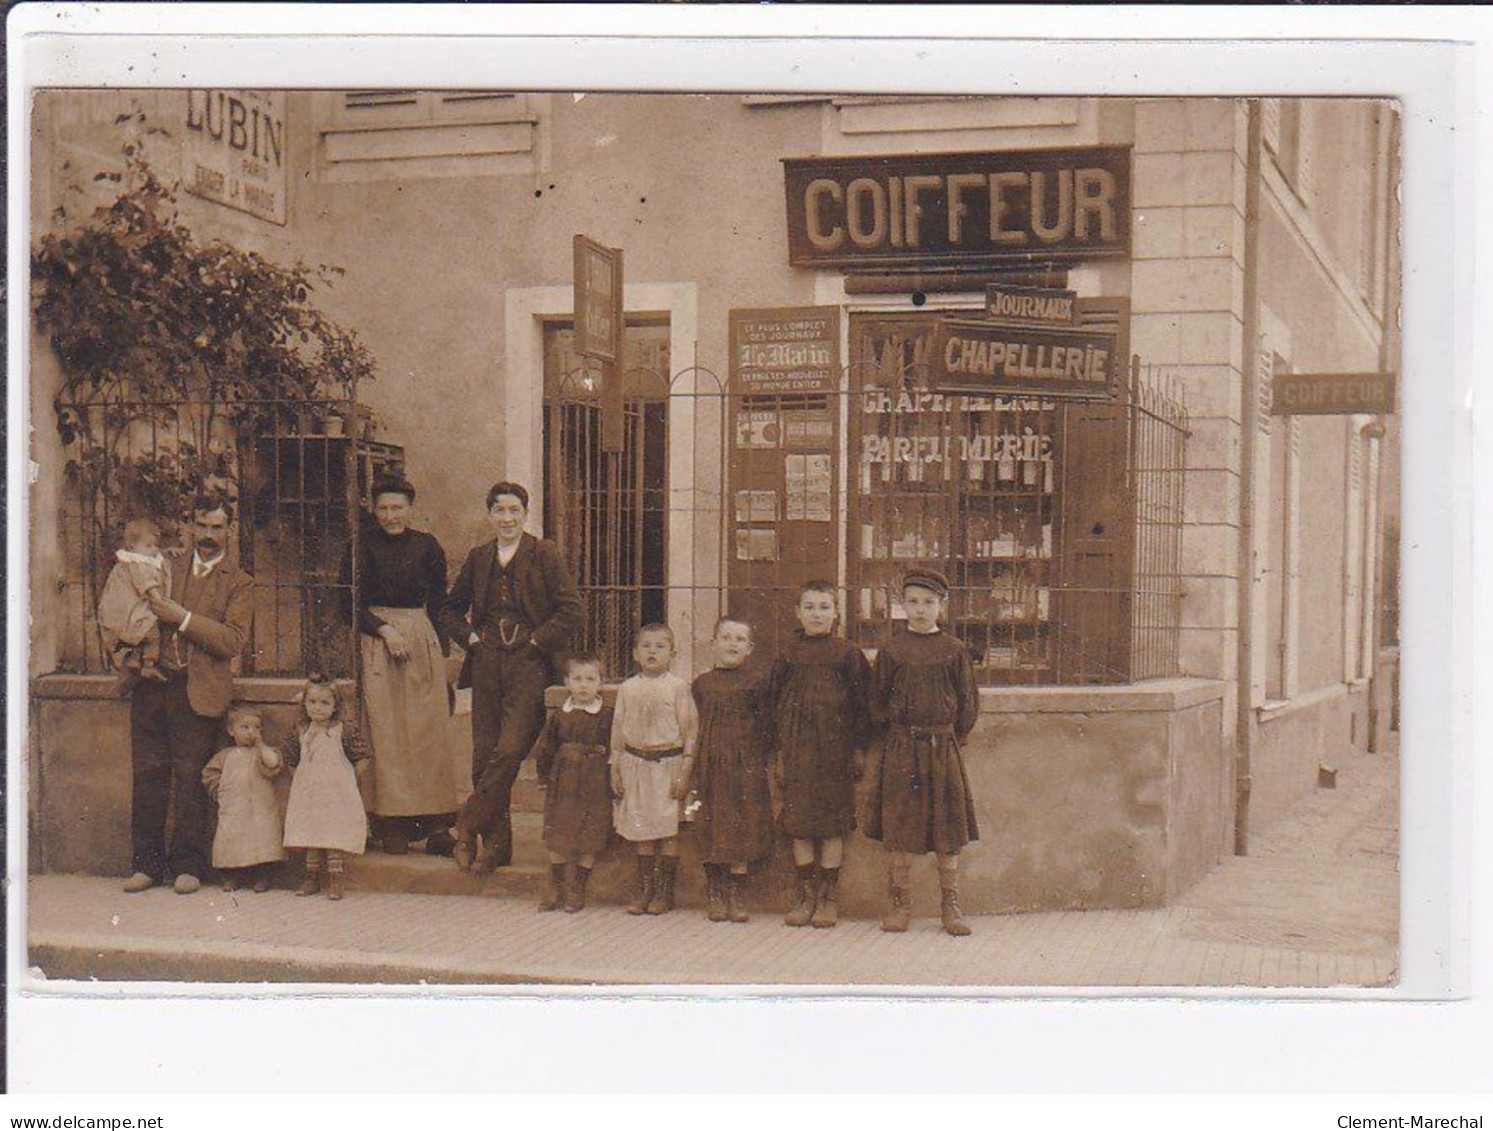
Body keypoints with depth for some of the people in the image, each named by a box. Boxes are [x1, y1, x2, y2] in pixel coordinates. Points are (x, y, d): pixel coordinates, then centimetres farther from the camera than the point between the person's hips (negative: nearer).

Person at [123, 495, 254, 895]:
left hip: (197, 692, -4)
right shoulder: (170, 572, 19)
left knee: (190, 780, -3)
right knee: (147, 776, 3)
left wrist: (182, 617, -13)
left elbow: (233, 640, -8)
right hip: (151, 687, 4)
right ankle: (146, 863, 12)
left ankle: (187, 865, 7)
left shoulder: (239, 584, 5)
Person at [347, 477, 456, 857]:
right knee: (386, 733, -6)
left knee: (429, 729, -3)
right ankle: (392, 826, -4)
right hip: (377, 640, -2)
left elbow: (439, 601, 13)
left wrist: (440, 647, 5)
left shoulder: (426, 545, 9)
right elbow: (354, 604, 0)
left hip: (422, 639, 2)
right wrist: (384, 630, -12)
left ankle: (436, 822, -3)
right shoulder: (365, 546, 2)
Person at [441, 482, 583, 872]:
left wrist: (536, 640, -9)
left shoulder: (545, 554, 0)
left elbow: (571, 610, -6)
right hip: (487, 664, 4)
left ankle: (467, 828, -2)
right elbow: (452, 609, 23)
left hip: (529, 664, -4)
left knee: (509, 749, -15)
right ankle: (496, 844, 11)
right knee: (484, 755, 3)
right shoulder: (479, 558, 13)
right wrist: (470, 637, 7)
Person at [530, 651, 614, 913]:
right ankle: (555, 886, 23)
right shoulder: (560, 715, 3)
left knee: (589, 840, 3)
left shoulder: (607, 717, -4)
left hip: (595, 786, -2)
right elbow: (545, 747, 10)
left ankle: (578, 889, 18)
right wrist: (544, 776, 7)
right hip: (563, 783, 2)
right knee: (557, 837, 6)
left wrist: (615, 780, -6)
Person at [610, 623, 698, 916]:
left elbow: (689, 730, -5)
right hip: (636, 764, 3)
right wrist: (615, 769, 7)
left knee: (669, 830, 0)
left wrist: (685, 771, -9)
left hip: (669, 763, -3)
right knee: (641, 830, 8)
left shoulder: (678, 687, -4)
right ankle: (644, 891, 16)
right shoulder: (627, 688, 6)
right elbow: (618, 730, 10)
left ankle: (665, 892, 9)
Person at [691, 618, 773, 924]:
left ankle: (737, 895, 5)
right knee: (711, 828, 3)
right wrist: (694, 766, 7)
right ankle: (715, 895, 11)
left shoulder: (755, 682, 1)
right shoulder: (702, 684, 8)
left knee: (742, 829, -3)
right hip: (710, 765, 2)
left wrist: (760, 764, -2)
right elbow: (695, 727, 13)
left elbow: (765, 726, 3)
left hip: (745, 764, -2)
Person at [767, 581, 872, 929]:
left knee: (833, 825, 1)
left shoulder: (847, 653, 0)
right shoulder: (788, 655, 7)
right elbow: (776, 704, 10)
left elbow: (861, 703, 2)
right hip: (797, 749, 3)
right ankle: (806, 895, 14)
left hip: (836, 748, -2)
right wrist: (779, 753, 6)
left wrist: (859, 748, -2)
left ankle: (830, 897, 10)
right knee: (799, 823, 5)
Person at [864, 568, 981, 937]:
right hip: (899, 749, 0)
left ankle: (951, 905, 12)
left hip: (943, 745, 0)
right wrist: (894, 736, 3)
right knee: (896, 827, 1)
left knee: (946, 828, 3)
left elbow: (968, 703, 8)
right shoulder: (891, 650, 3)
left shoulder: (954, 651, 3)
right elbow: (877, 702, 9)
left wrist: (949, 737, 3)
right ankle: (901, 902, 12)